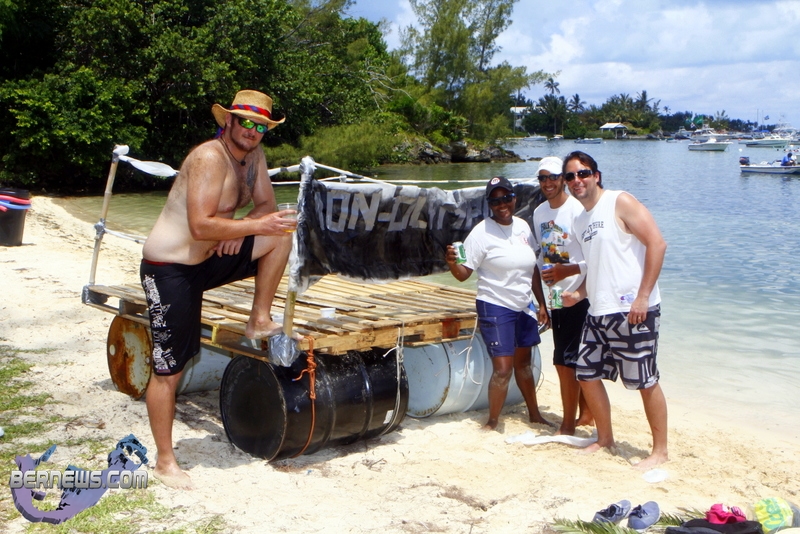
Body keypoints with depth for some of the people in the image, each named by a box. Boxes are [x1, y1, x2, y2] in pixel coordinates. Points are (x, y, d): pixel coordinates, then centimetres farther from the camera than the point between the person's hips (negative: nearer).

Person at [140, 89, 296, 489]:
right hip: (170, 270, -8)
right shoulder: (209, 158, -23)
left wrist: (239, 229, -12)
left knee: (282, 235, -3)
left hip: (208, 260, 8)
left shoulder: (253, 155, 4)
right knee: (168, 370, -4)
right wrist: (254, 225, -30)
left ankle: (259, 321, 5)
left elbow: (266, 205, 7)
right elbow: (200, 226, -30)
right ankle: (165, 461, 10)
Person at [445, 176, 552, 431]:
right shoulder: (482, 233, -13)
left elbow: (532, 269, 12)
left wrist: (542, 302, 13)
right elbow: (463, 273, -16)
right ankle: (492, 422, 10)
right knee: (503, 367, -7)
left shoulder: (523, 227, 4)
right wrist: (452, 263, -36)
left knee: (523, 362, 19)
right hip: (495, 307, -6)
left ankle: (534, 414, 35)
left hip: (524, 306, 6)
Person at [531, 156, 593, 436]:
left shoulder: (578, 211, -15)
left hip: (577, 297, -7)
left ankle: (568, 425, 6)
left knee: (564, 361, -6)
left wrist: (566, 271, -28)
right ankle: (586, 412, 30)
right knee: (575, 361, 16)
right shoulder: (539, 213, 9)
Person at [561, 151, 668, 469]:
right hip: (598, 312, 8)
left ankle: (660, 450, 15)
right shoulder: (580, 221, 16)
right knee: (587, 375, 11)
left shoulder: (620, 203, -7)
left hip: (633, 311, -8)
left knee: (645, 381, 0)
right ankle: (605, 438, 28)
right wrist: (580, 294, 10)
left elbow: (657, 243, -15)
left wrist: (643, 296, -20)